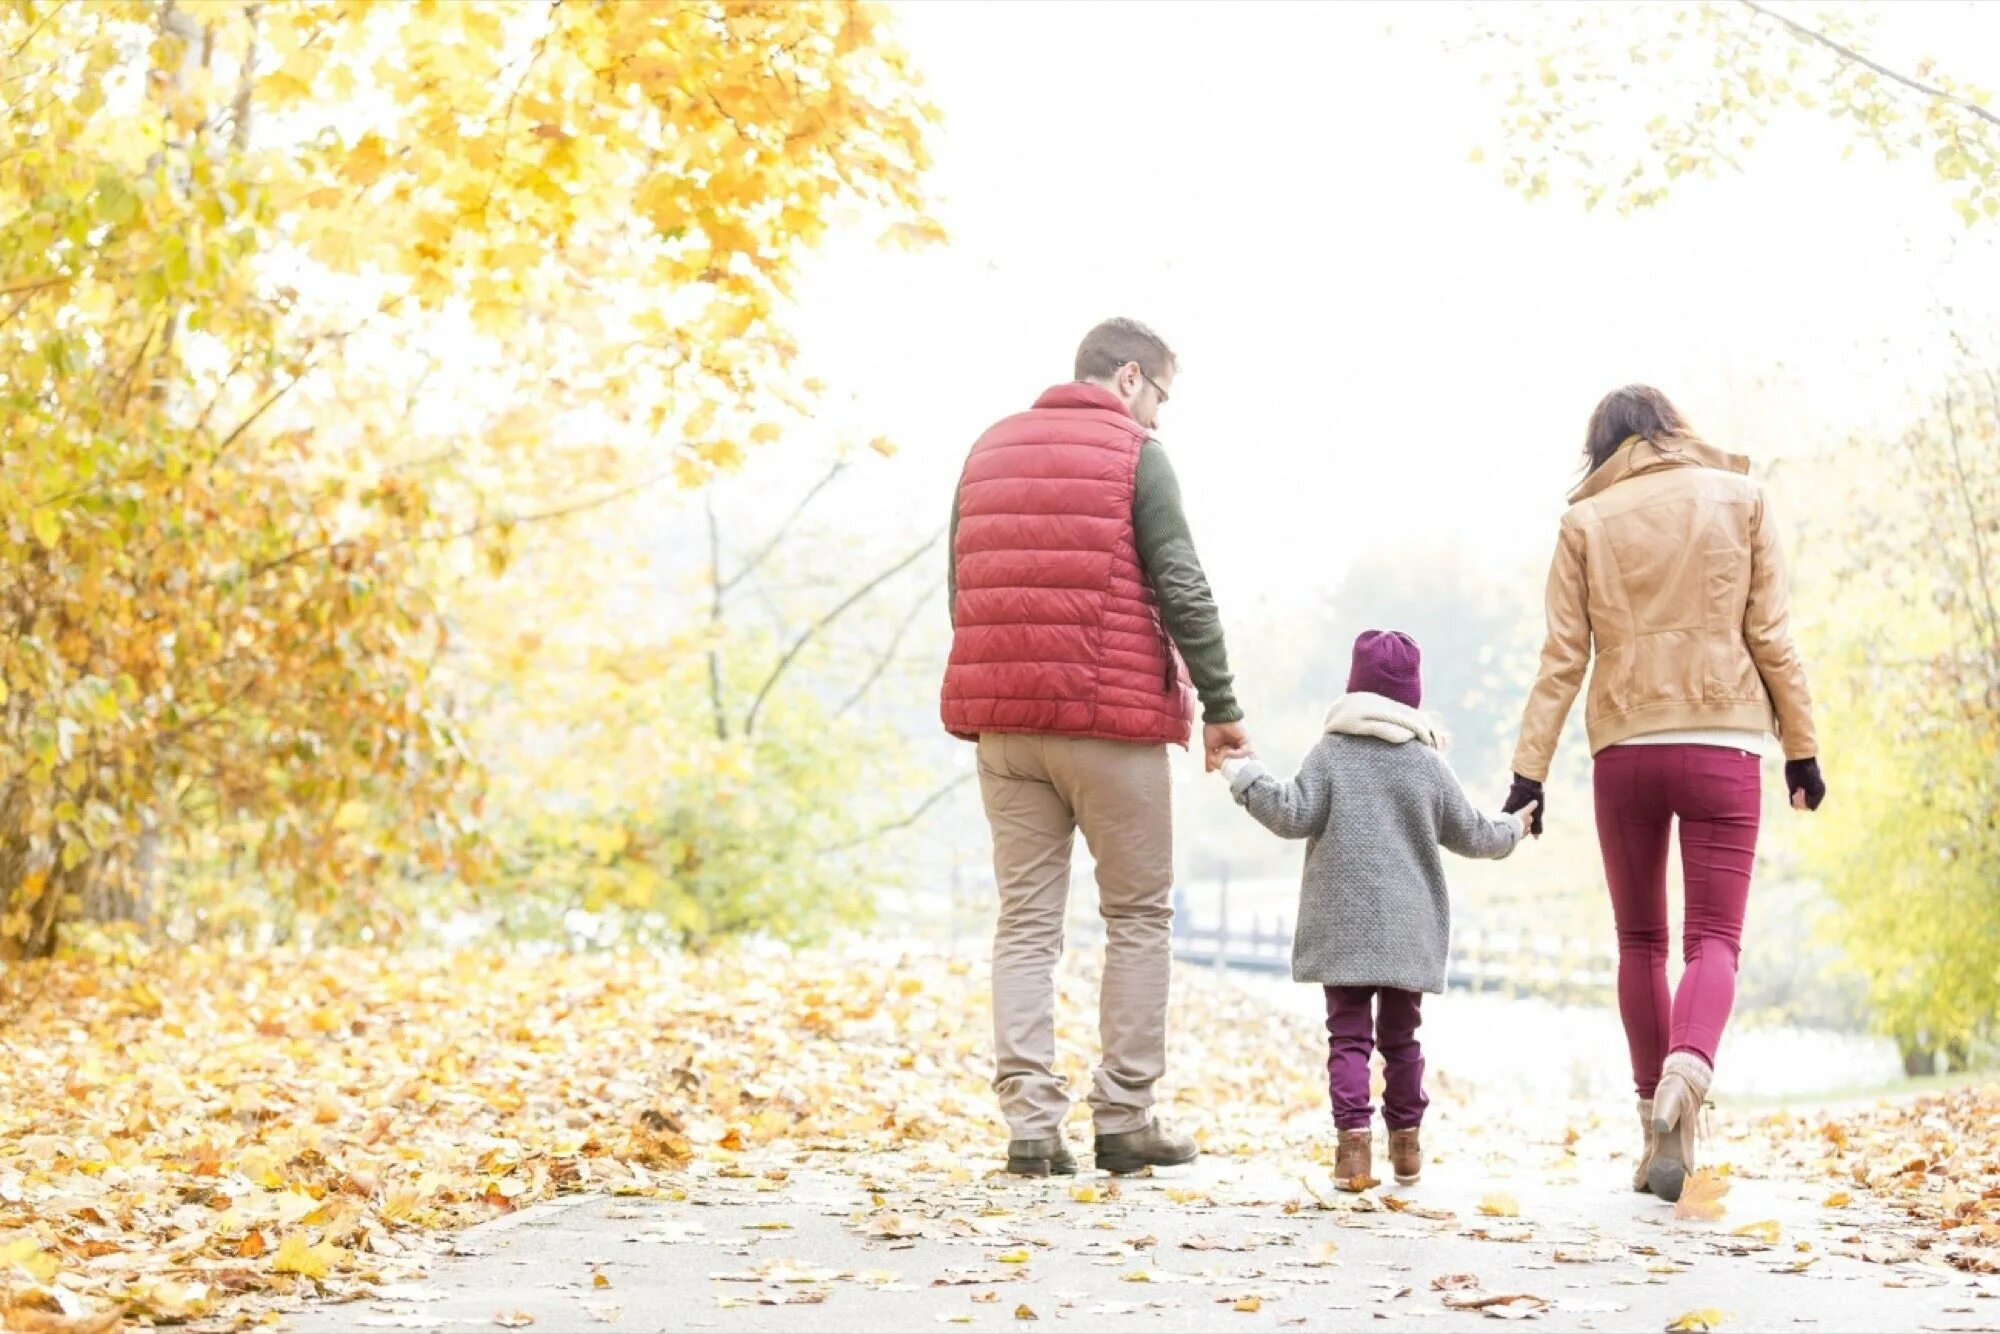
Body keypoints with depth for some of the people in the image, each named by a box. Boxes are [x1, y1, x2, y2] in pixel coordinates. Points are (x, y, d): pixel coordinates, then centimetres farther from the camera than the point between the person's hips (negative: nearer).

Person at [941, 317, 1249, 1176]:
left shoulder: (989, 450, 15)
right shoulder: (1134, 454, -3)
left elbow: (962, 589, 16)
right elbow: (1180, 589, -9)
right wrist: (1221, 705, -4)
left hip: (1002, 720, 5)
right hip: (1111, 718, -5)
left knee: (1024, 921, 6)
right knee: (1138, 916, 6)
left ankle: (1029, 1121, -1)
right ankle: (1123, 1119, 5)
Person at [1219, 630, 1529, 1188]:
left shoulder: (1330, 753, -2)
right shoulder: (1429, 764, 4)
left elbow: (1294, 816, -8)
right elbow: (1470, 835, 12)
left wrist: (1246, 775, 2)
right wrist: (1512, 830, 32)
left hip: (1342, 925, -2)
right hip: (1409, 927, 2)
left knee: (1348, 1033, -2)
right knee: (1400, 1034, 14)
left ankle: (1354, 1140, -16)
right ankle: (1406, 1143, 21)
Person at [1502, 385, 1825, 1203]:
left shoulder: (1588, 520, 5)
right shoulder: (1741, 499, 6)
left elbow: (1562, 656, 0)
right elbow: (1770, 638, 2)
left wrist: (1531, 767, 2)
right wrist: (1802, 748, 8)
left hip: (1624, 750, 1)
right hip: (1722, 745, -1)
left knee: (1640, 941, 13)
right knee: (1713, 937, -2)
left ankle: (1656, 1123, 10)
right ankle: (1686, 1071, -31)